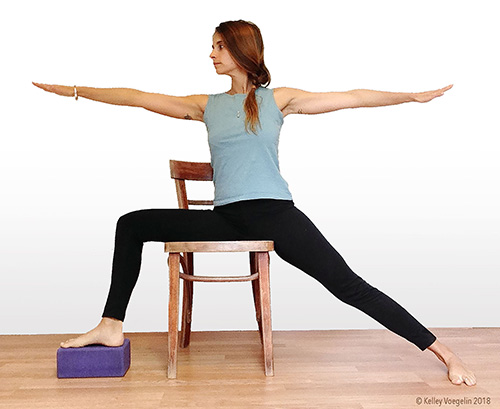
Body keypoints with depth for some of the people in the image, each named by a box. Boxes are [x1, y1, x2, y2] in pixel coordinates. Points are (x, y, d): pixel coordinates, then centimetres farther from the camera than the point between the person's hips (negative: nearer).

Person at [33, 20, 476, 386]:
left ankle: (443, 351, 3)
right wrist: (75, 91, 16)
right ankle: (111, 326, 7)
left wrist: (415, 95, 1)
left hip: (274, 214, -4)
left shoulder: (278, 99, 6)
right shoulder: (206, 106, 13)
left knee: (348, 285, -11)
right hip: (226, 219, 4)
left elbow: (350, 98, 4)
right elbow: (137, 97, 14)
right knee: (132, 224, 1)